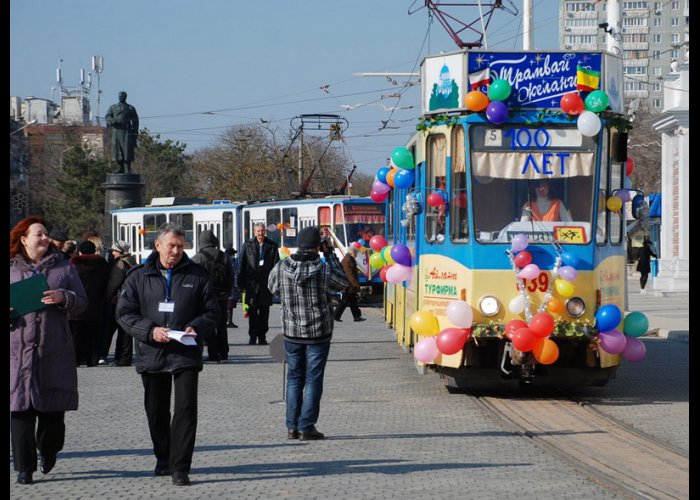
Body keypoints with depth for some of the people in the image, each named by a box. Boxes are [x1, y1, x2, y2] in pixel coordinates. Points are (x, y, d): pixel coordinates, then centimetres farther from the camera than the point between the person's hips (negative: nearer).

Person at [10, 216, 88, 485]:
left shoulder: (63, 267, 9)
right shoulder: (11, 268, 8)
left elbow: (82, 302, 9)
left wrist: (63, 297, -11)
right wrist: (10, 312, -9)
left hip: (55, 348, 1)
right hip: (19, 348, -1)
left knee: (53, 407, 5)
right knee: (21, 407, -3)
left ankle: (48, 451, 31)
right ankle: (24, 467, 2)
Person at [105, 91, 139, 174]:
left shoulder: (130, 108, 11)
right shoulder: (113, 107, 16)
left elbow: (135, 121, 10)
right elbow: (107, 117, 5)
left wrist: (135, 133, 1)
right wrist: (113, 121, -18)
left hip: (127, 132, -2)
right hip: (116, 132, 2)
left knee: (127, 151, -9)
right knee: (117, 151, 0)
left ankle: (127, 170, -9)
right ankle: (121, 168, 10)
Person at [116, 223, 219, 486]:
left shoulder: (197, 275, 4)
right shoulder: (139, 276, 3)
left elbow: (211, 312, 7)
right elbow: (124, 313, 0)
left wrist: (196, 328, -14)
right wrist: (150, 331, -15)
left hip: (186, 355, -1)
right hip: (151, 354, 1)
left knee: (186, 410, -10)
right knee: (156, 412, 13)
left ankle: (180, 467, -7)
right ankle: (163, 459, 31)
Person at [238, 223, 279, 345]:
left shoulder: (271, 246, 4)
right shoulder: (248, 246, 3)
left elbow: (276, 265, 3)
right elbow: (242, 265, 3)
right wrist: (241, 284, -2)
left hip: (266, 284, 1)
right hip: (251, 283, -1)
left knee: (264, 312, 6)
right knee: (252, 310, -2)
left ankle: (262, 336, 14)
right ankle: (253, 336, 4)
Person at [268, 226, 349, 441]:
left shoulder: (281, 267, -7)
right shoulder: (323, 269, -15)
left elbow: (272, 287, 13)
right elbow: (343, 282, 3)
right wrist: (330, 254, 6)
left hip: (291, 332, 3)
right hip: (318, 333, -3)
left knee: (294, 379, 14)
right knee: (313, 380, 4)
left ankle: (292, 427, 14)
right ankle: (306, 427, 2)